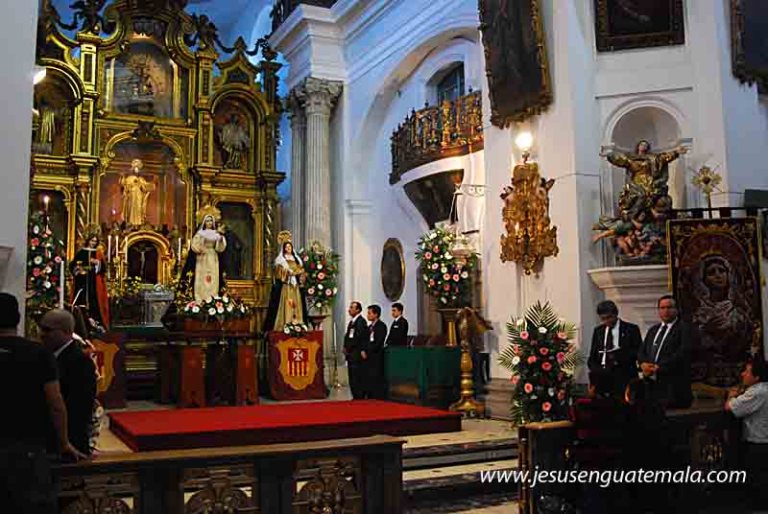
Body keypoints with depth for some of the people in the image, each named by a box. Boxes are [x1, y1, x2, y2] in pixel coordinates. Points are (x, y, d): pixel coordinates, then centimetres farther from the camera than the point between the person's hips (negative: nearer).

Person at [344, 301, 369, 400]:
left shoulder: (361, 321, -11)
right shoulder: (351, 322, 17)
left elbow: (364, 337, -17)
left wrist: (363, 351, -21)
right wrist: (346, 347, 9)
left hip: (357, 355, -9)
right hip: (350, 355, 9)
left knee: (358, 378, -8)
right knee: (352, 378, 12)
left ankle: (360, 398, -3)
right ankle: (355, 397, 19)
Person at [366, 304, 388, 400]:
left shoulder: (381, 326, -6)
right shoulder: (370, 326, 19)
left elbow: (379, 342, -14)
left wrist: (368, 351, -12)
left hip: (377, 357, -8)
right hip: (369, 358, 8)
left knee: (377, 380, -8)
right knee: (369, 380, 7)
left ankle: (379, 400, -5)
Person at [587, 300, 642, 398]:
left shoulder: (631, 329, 5)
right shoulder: (598, 331, 15)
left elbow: (639, 353, -1)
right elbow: (592, 356, 15)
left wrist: (619, 355, -16)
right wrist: (596, 370, -4)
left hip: (624, 378, -3)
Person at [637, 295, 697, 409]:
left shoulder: (686, 329, -1)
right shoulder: (653, 330, 22)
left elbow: (682, 354, -13)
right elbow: (641, 351, 17)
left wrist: (658, 368, -15)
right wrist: (644, 364, -6)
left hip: (673, 386, -6)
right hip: (650, 383, 6)